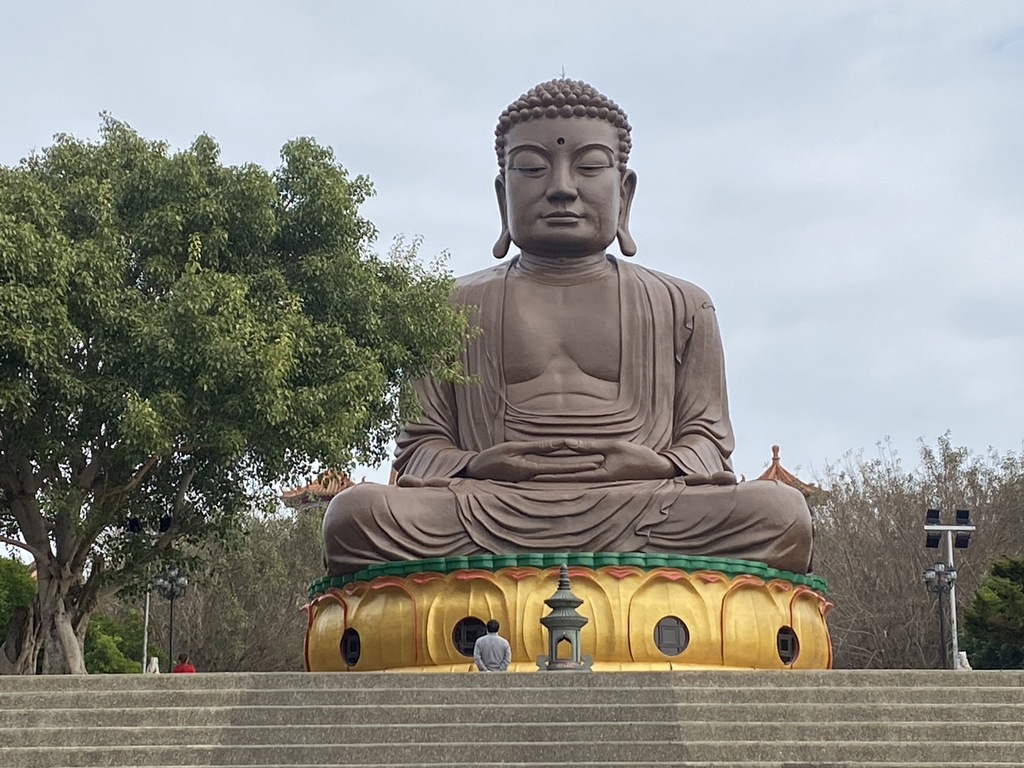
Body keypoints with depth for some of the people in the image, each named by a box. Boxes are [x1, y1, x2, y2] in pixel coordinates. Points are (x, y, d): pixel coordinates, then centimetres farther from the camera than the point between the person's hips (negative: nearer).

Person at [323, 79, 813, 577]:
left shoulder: (681, 307, 20)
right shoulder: (454, 308, 19)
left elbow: (706, 435, 16)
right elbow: (420, 446, 14)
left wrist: (664, 465, -8)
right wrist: (473, 465, -9)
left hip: (642, 513, 1)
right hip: (494, 512, 0)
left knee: (782, 513, -29)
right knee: (357, 515, -29)